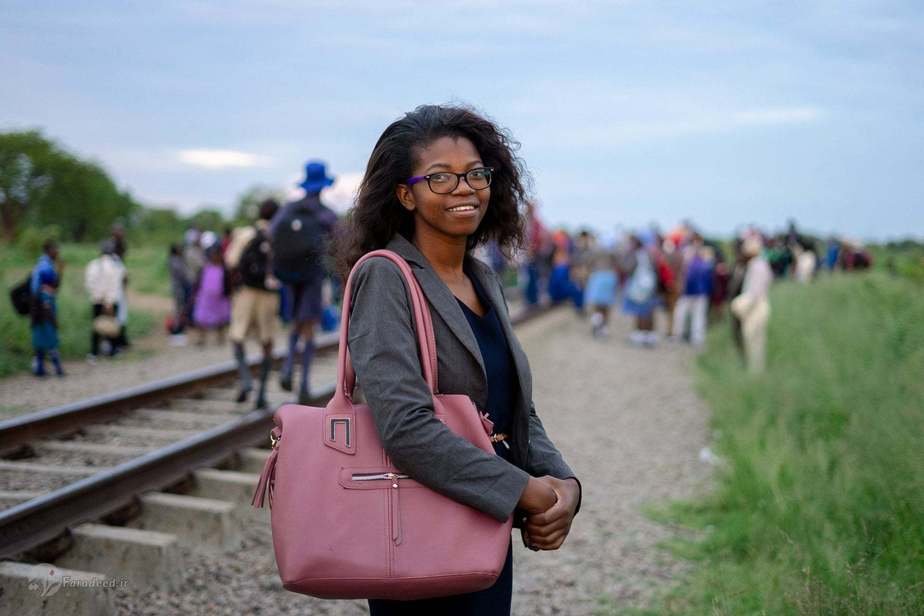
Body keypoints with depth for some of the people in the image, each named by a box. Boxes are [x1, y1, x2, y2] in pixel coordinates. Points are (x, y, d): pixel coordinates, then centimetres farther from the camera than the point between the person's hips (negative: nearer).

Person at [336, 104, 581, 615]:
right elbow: (406, 426, -25)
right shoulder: (384, 277, -14)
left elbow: (519, 412, 11)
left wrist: (562, 484, -7)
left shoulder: (485, 282, 9)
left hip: (488, 534, 7)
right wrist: (525, 491, -21)